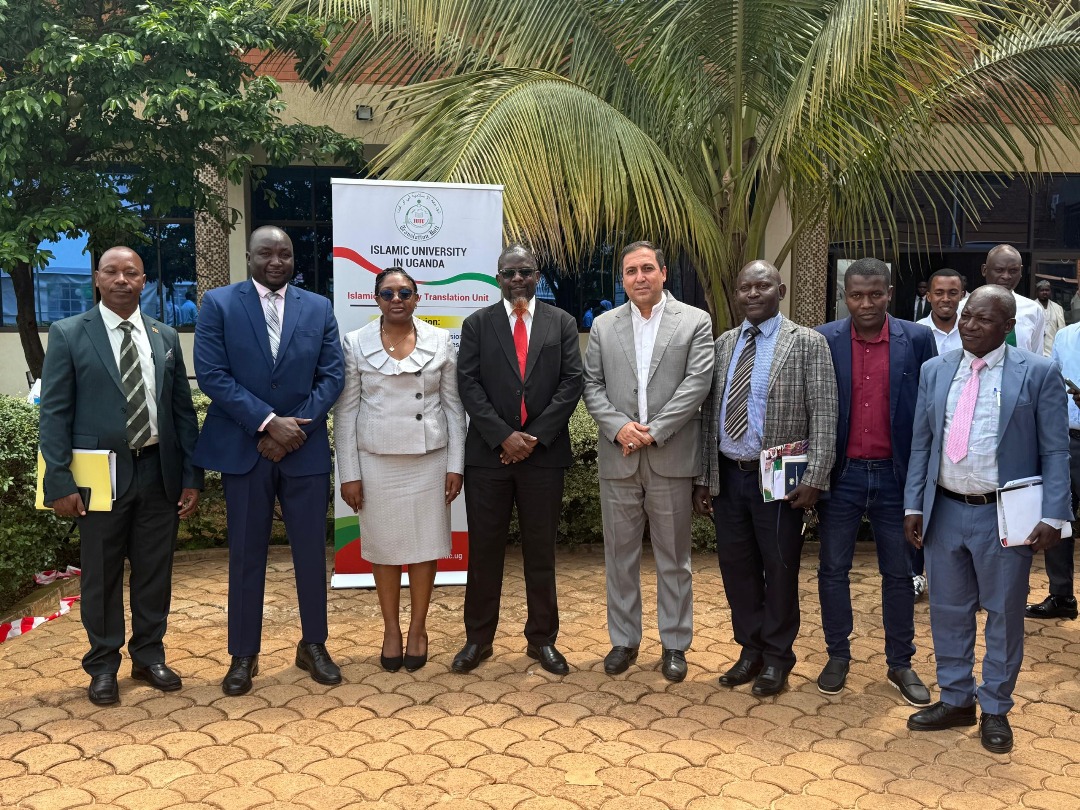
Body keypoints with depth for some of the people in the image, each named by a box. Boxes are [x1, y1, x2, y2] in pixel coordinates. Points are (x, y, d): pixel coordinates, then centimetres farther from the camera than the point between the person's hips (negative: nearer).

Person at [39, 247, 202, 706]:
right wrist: (59, 482, -10)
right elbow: (54, 413, -3)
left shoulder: (166, 337, 8)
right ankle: (103, 666, 25)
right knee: (101, 574, 9)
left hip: (159, 472, 3)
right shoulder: (68, 335, -1)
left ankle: (148, 656, 28)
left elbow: (183, 409, 8)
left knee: (155, 571, 11)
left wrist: (192, 477, 3)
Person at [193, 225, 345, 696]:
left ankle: (313, 645, 25)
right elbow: (211, 375, -9)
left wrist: (296, 429, -11)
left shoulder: (319, 308, 6)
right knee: (246, 555, 7)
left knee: (311, 551, 8)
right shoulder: (219, 304, 0)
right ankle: (244, 655, 21)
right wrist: (269, 422, -16)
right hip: (243, 449, -1)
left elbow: (332, 375, 1)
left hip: (306, 449, 2)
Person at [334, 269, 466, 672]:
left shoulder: (440, 341, 1)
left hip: (429, 459, 1)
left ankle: (418, 628, 24)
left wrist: (455, 465, -1)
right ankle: (390, 628, 25)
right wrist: (348, 474, -4)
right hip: (376, 461, 0)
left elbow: (453, 406, 3)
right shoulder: (356, 344, -1)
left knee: (425, 546, 7)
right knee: (384, 547, 8)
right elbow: (346, 411, 0)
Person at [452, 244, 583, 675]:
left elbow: (571, 382, -1)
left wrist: (535, 436, -11)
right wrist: (503, 436, -13)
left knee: (541, 551, 8)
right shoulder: (477, 324, 6)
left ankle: (542, 639, 21)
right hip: (488, 453, 0)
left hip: (544, 453, 0)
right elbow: (469, 384, -2)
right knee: (484, 549, 6)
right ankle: (478, 638, 19)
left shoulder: (562, 323, 6)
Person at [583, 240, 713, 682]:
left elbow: (697, 383, -8)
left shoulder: (695, 322, 1)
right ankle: (624, 640, 24)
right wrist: (619, 427, -12)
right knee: (619, 554, 10)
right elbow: (592, 385, 5)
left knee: (673, 557, 7)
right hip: (617, 459, 3)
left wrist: (653, 431, -14)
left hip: (671, 459, -2)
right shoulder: (603, 325, 9)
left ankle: (674, 644, 20)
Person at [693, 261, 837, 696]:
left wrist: (814, 479, -15)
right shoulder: (723, 344, 9)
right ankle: (750, 649, 29)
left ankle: (777, 657, 24)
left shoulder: (807, 343, -5)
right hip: (727, 475, 4)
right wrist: (703, 477, 7)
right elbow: (710, 412, 10)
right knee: (736, 567, 12)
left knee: (779, 570, 6)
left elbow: (824, 416, -9)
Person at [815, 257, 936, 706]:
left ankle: (900, 663, 26)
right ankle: (838, 656, 26)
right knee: (833, 569, 9)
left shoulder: (917, 339, -4)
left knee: (899, 573, 11)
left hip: (895, 474, 0)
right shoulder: (823, 341, -4)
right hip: (843, 473, 0)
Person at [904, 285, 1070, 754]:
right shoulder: (935, 371, 6)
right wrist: (913, 506, 3)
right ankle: (955, 700, 30)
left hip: (1004, 515, -3)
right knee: (948, 610, 14)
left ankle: (995, 710, 26)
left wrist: (1052, 517, -13)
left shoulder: (1038, 374, -5)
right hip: (944, 510, 3)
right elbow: (921, 444, 7)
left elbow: (1055, 452, -6)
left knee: (1003, 614, 10)